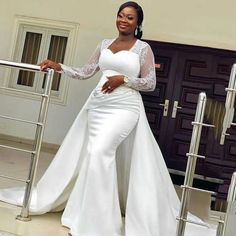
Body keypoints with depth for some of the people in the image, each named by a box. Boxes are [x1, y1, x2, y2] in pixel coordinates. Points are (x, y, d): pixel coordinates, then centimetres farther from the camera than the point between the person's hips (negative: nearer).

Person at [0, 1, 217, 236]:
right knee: (94, 154, 6)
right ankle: (93, 212, 25)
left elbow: (150, 83, -1)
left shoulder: (143, 48, 1)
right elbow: (85, 73, 13)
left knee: (100, 151, -19)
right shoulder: (104, 44, 14)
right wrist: (59, 67, 2)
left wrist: (123, 79, -13)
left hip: (124, 108, -5)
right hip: (98, 105, 5)